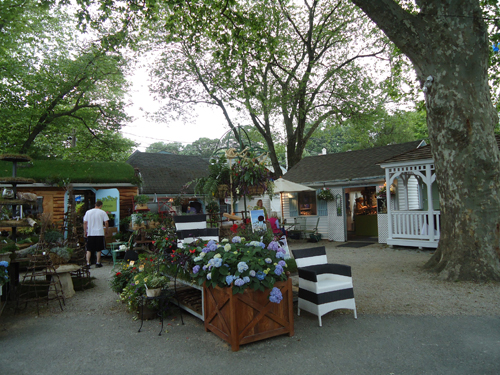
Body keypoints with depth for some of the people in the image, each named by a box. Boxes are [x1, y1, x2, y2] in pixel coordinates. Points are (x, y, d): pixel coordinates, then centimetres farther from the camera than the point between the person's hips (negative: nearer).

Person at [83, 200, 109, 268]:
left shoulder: (88, 212, 5)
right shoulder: (103, 212, -2)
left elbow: (85, 223, 4)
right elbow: (106, 223, -4)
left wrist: (85, 232, 12)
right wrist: (106, 230, 11)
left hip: (90, 233, 2)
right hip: (100, 233, -2)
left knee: (89, 249, 8)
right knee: (98, 249, 9)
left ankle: (88, 263, 2)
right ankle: (98, 263, 13)